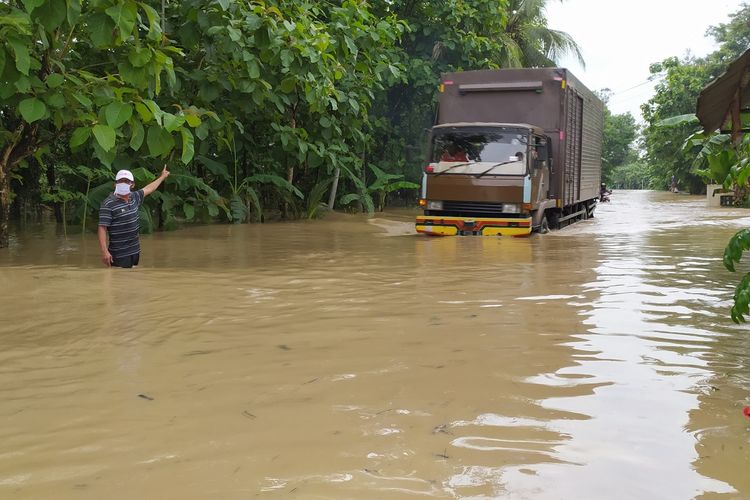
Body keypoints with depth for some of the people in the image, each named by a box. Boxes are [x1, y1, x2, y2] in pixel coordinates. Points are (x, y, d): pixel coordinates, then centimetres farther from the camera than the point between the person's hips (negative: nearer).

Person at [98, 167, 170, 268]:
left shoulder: (134, 197, 8)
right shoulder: (108, 204, -13)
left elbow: (148, 189, 28)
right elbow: (102, 228, -17)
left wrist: (162, 177, 41)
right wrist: (104, 251, -25)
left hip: (135, 251, 7)